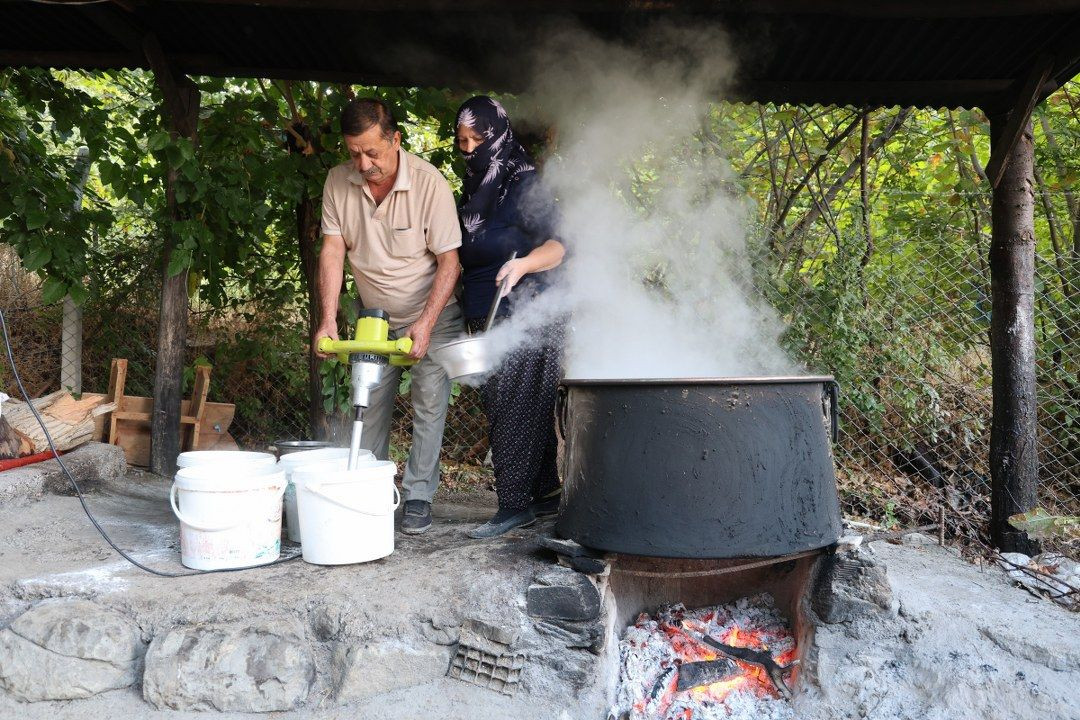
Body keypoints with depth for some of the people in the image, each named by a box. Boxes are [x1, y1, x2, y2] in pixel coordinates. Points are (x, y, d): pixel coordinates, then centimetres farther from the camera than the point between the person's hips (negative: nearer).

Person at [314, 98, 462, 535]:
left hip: (432, 314, -4)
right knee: (370, 406, 5)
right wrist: (328, 319, -19)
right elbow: (332, 250, -10)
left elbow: (450, 261, -19)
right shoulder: (338, 182, -10)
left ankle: (418, 496, 4)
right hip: (376, 317, 4)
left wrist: (425, 325, -26)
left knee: (429, 405, -6)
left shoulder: (430, 184, -22)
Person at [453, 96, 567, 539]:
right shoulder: (472, 190, 17)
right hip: (485, 321, 8)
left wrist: (523, 264, -33)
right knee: (501, 407, 10)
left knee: (513, 408, -8)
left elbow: (558, 245, -14)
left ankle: (516, 503, -2)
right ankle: (546, 494, 19)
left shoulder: (525, 184, -7)